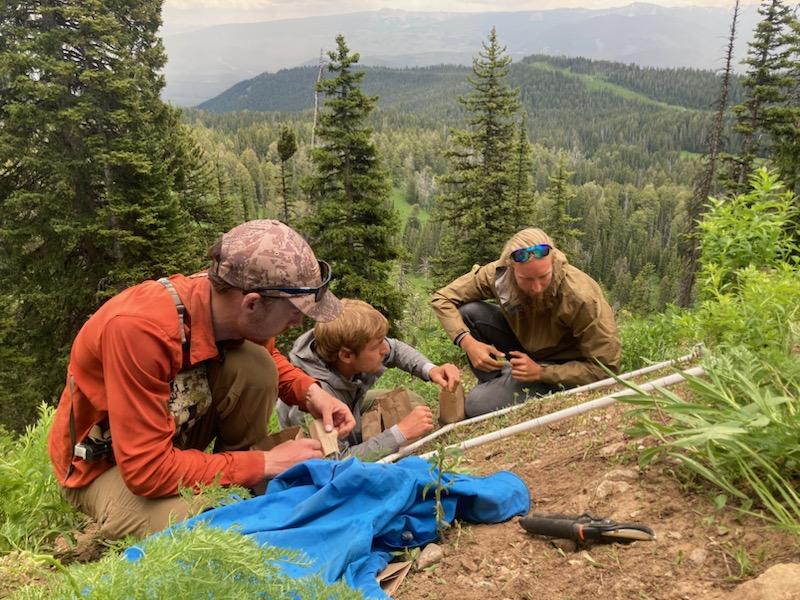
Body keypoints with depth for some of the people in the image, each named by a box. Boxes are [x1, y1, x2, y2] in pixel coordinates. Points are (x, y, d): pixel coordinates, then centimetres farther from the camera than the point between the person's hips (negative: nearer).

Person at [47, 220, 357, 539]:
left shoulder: (229, 299, -19)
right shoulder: (138, 329, -38)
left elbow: (269, 359, 5)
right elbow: (147, 469, -34)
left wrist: (311, 392, -16)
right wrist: (266, 464, -28)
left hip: (175, 433, 5)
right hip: (104, 463, -5)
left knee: (254, 365, -21)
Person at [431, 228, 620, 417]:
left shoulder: (583, 298, -32)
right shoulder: (498, 273, -22)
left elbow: (606, 368, -24)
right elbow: (442, 298, -11)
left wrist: (540, 372, -30)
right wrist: (467, 342, -27)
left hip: (561, 366, -5)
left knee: (478, 404, -24)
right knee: (469, 312, -18)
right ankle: (493, 385, -1)